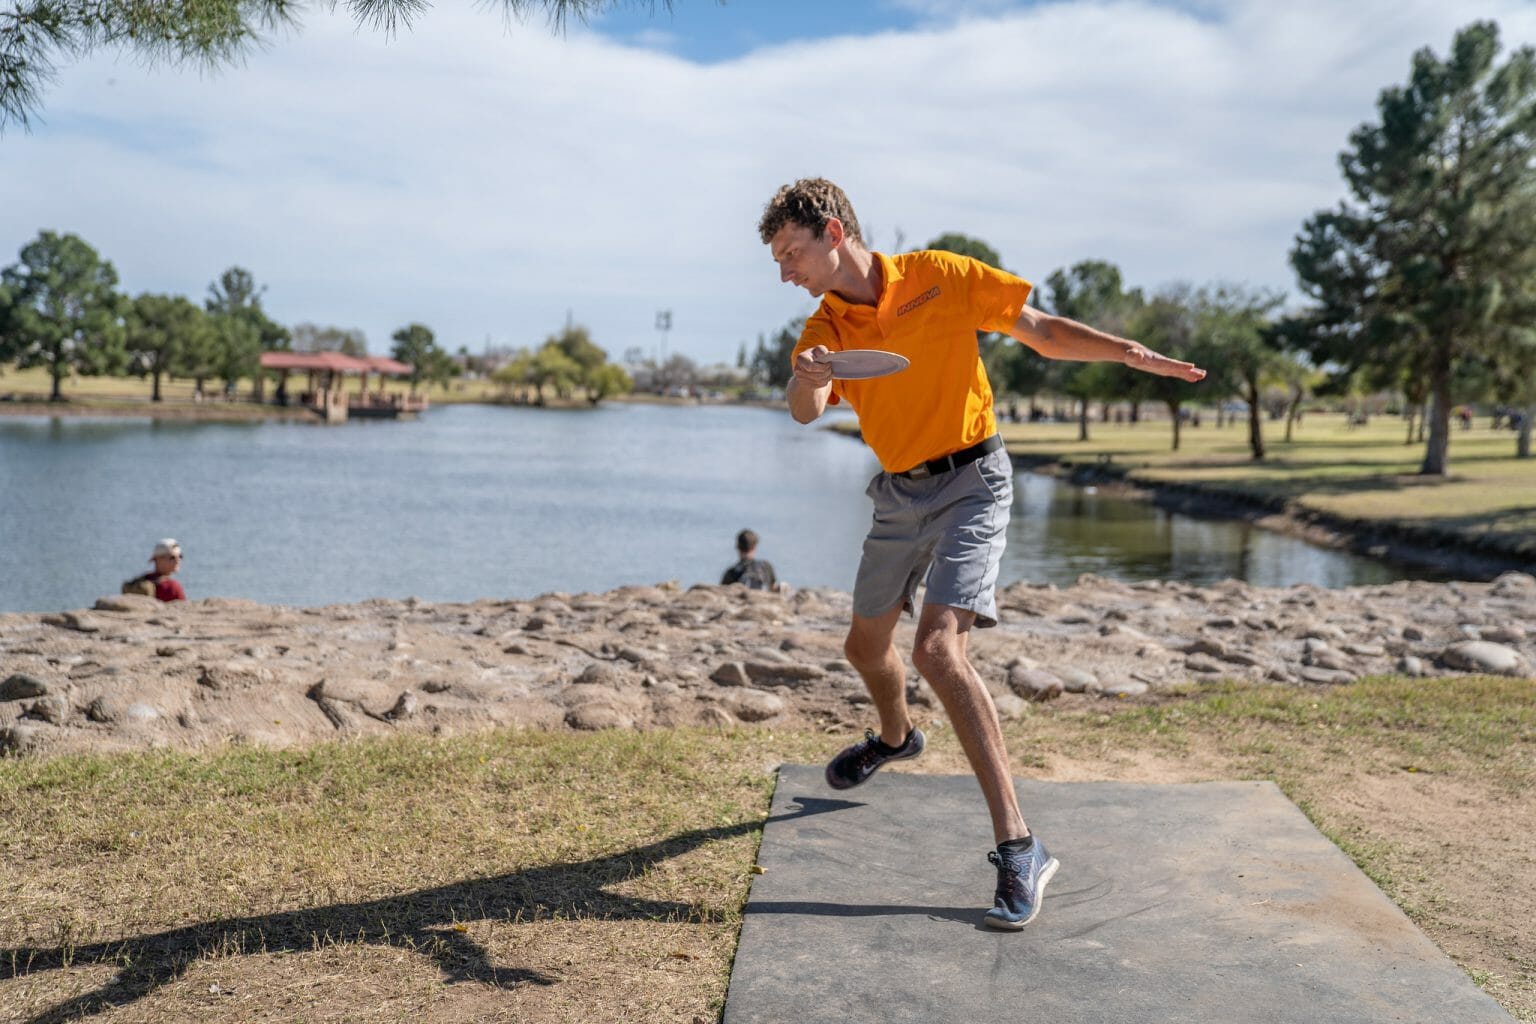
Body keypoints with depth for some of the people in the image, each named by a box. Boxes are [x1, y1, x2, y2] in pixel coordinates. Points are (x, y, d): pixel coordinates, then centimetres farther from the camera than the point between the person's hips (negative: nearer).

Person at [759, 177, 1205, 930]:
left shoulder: (940, 277, -10)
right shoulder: (823, 330, -1)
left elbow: (1042, 332, -3)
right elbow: (805, 411, -21)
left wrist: (1127, 352, -19)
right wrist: (806, 381, -44)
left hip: (970, 481, -6)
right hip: (898, 494, 6)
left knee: (937, 649, -24)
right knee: (865, 646, 20)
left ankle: (1018, 846, -20)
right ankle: (895, 736, 56)